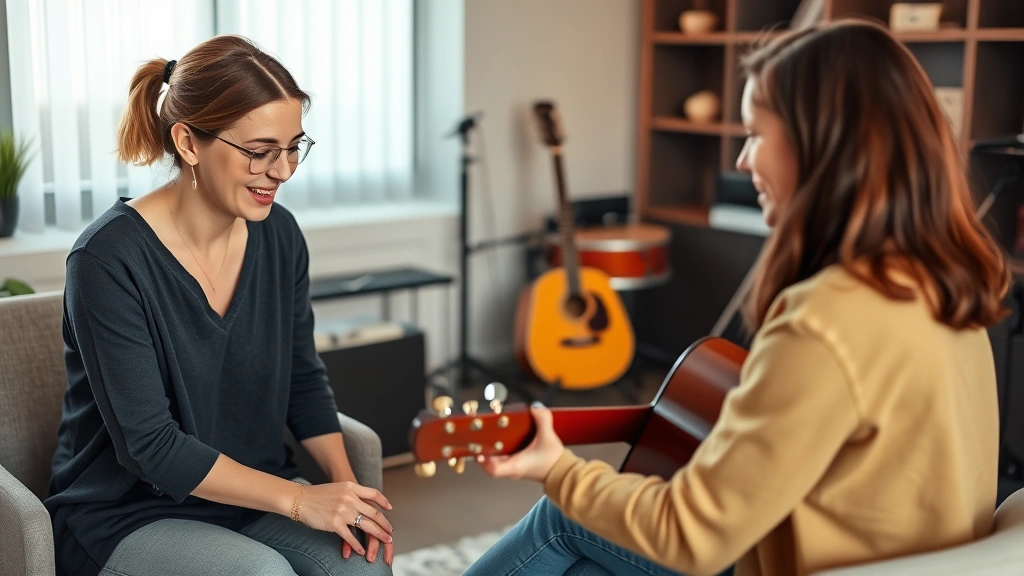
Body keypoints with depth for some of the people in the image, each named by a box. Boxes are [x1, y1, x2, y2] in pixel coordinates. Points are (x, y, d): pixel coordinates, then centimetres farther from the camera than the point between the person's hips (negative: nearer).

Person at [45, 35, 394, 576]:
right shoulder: (109, 259, -20)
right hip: (126, 517, -4)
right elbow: (148, 444, -20)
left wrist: (347, 488, -9)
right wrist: (298, 499, -23)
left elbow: (303, 380, 6)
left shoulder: (279, 235, -2)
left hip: (254, 494, 5)